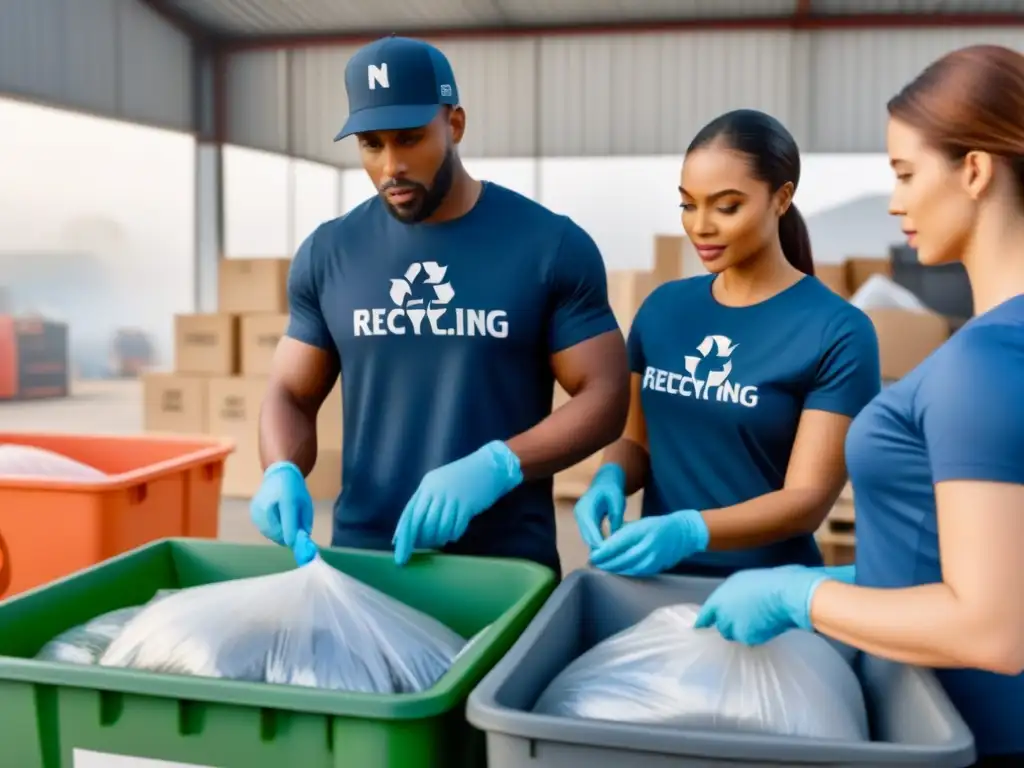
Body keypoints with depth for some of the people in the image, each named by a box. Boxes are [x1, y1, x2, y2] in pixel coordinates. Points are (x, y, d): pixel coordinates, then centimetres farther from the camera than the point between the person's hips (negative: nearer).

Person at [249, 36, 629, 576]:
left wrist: (496, 466, -21)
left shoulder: (552, 245, -6)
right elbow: (291, 395, 8)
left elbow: (604, 394, -6)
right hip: (361, 556, 2)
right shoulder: (328, 253, 2)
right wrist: (282, 472, -14)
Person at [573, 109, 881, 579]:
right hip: (656, 577, 4)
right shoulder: (661, 308, 1)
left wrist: (690, 530, -30)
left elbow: (808, 498, -16)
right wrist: (611, 479, -12)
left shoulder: (838, 332, -14)